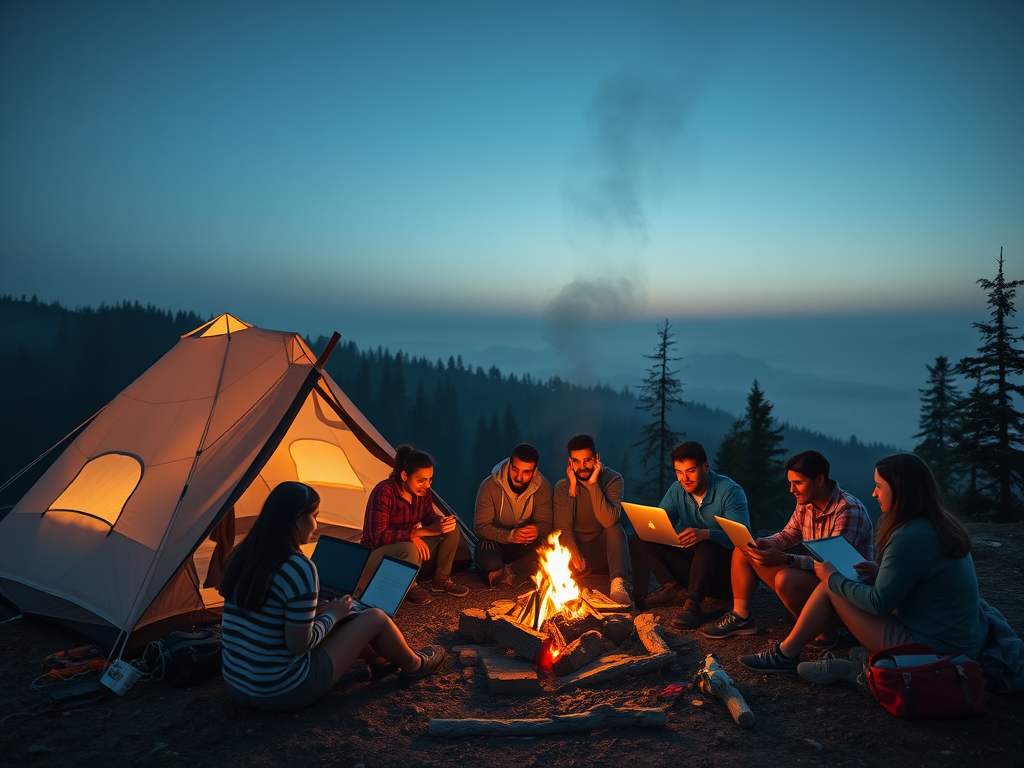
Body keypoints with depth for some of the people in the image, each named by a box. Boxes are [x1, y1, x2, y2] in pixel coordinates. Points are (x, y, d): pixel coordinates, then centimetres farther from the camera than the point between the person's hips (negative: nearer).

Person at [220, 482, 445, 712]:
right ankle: (414, 665, 34)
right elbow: (299, 645, -20)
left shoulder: (242, 555, 0)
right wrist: (332, 614, -3)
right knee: (375, 618, 6)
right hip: (284, 693, -7)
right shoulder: (299, 568, -25)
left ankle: (379, 661, 46)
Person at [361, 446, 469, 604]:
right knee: (409, 549, -40)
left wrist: (441, 521, -21)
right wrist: (414, 535, -33)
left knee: (452, 530, -9)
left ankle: (441, 579, 4)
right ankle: (409, 587, -8)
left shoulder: (423, 492, -7)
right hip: (379, 551, -7)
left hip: (408, 543, 7)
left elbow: (428, 516, 4)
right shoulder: (383, 493, -28)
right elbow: (378, 536, -29)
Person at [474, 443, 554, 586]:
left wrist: (537, 530, -33)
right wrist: (510, 535, -36)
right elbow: (481, 527, -20)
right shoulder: (490, 486, -20)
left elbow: (545, 523, -8)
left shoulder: (543, 486, -11)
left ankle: (506, 571, -13)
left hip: (526, 542, 3)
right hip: (495, 541, -3)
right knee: (490, 563, -36)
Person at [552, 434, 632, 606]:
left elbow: (609, 521, -28)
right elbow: (563, 529, -12)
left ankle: (618, 585, -42)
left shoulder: (612, 479, -12)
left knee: (615, 528, -33)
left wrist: (593, 484, -29)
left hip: (604, 549, 0)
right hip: (576, 549, 0)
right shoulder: (562, 486, -5)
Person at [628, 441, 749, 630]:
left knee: (706, 546, -40)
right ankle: (674, 588, -19)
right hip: (691, 560, 6)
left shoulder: (730, 492, -15)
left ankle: (692, 605, -37)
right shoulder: (677, 490, 2)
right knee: (638, 541, -8)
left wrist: (705, 534, -46)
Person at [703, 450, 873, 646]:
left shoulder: (849, 510, -24)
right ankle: (741, 617, 4)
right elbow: (787, 536, 10)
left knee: (786, 579, -37)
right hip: (812, 573, 8)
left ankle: (825, 633, -13)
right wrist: (760, 543, -11)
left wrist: (785, 560, -40)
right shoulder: (805, 503, 0)